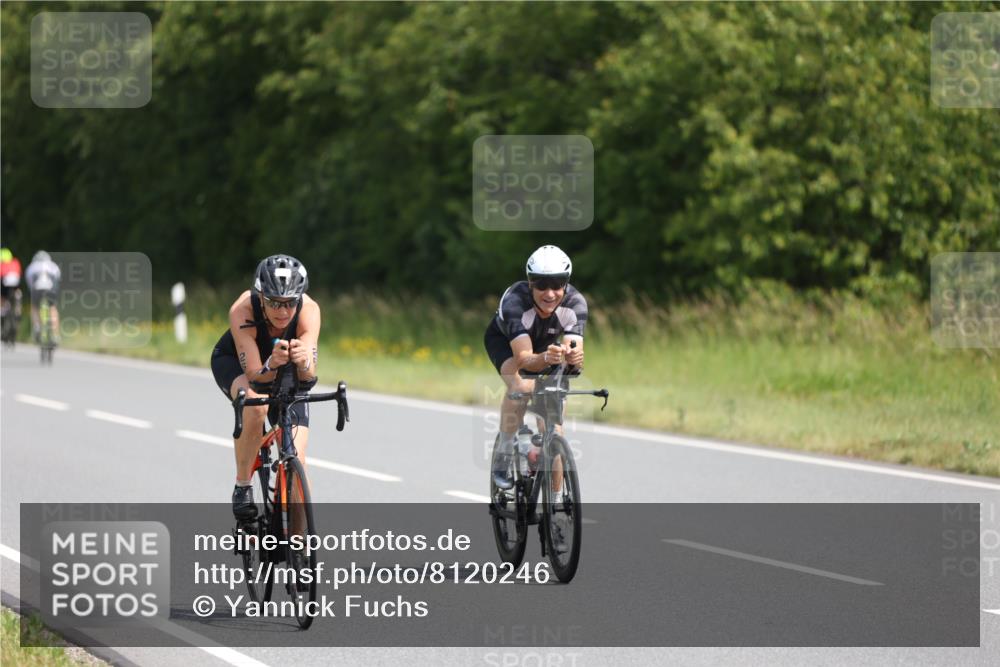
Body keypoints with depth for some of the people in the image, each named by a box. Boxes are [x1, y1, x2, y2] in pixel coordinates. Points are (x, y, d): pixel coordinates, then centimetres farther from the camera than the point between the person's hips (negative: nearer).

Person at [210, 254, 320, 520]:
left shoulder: (308, 309, -33)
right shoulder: (243, 310, -36)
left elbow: (308, 374, -40)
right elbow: (254, 374, -38)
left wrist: (303, 360, -63)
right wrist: (272, 364, -59)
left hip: (285, 371, 2)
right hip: (235, 362, -2)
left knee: (296, 460, -13)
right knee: (255, 404, -37)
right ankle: (242, 487, -18)